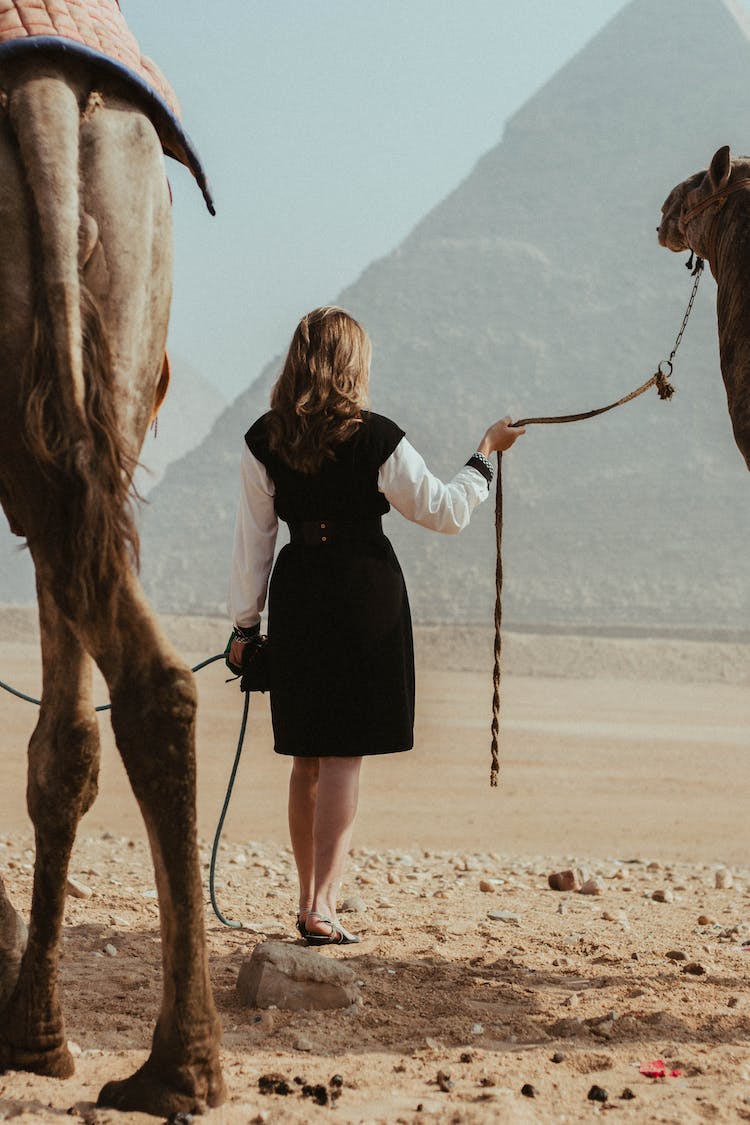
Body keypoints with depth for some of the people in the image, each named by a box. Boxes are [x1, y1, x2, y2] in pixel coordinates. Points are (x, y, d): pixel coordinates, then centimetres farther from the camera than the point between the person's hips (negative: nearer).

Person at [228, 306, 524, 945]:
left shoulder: (264, 441, 0)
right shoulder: (377, 439, -11)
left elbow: (253, 538, 4)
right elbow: (446, 511, -2)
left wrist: (245, 625, 10)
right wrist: (488, 453, 12)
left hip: (297, 593, 4)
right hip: (366, 591, -4)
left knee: (307, 759, 15)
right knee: (345, 758, -1)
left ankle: (310, 899, 23)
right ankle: (321, 909, -7)